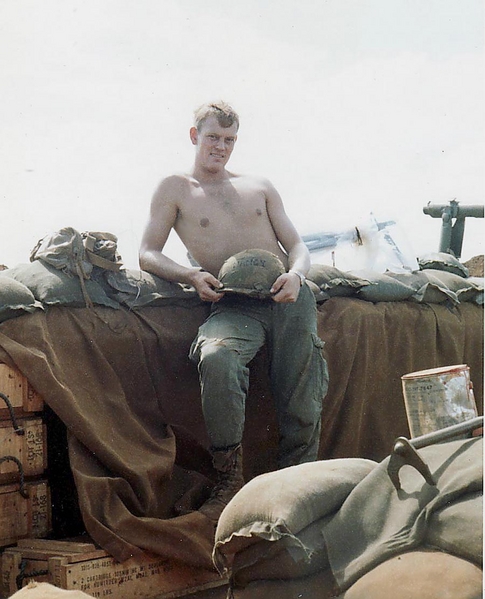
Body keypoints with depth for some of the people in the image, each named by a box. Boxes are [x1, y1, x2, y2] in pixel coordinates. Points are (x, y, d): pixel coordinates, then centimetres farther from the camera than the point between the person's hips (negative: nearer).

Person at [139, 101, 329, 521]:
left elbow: (297, 246, 18)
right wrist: (191, 275, -12)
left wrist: (295, 275, -6)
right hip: (234, 305, -3)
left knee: (302, 403, -8)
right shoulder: (175, 190, 16)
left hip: (289, 298, 3)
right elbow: (148, 254, 8)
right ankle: (230, 481, -23)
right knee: (216, 358, -35)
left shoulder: (260, 186, 24)